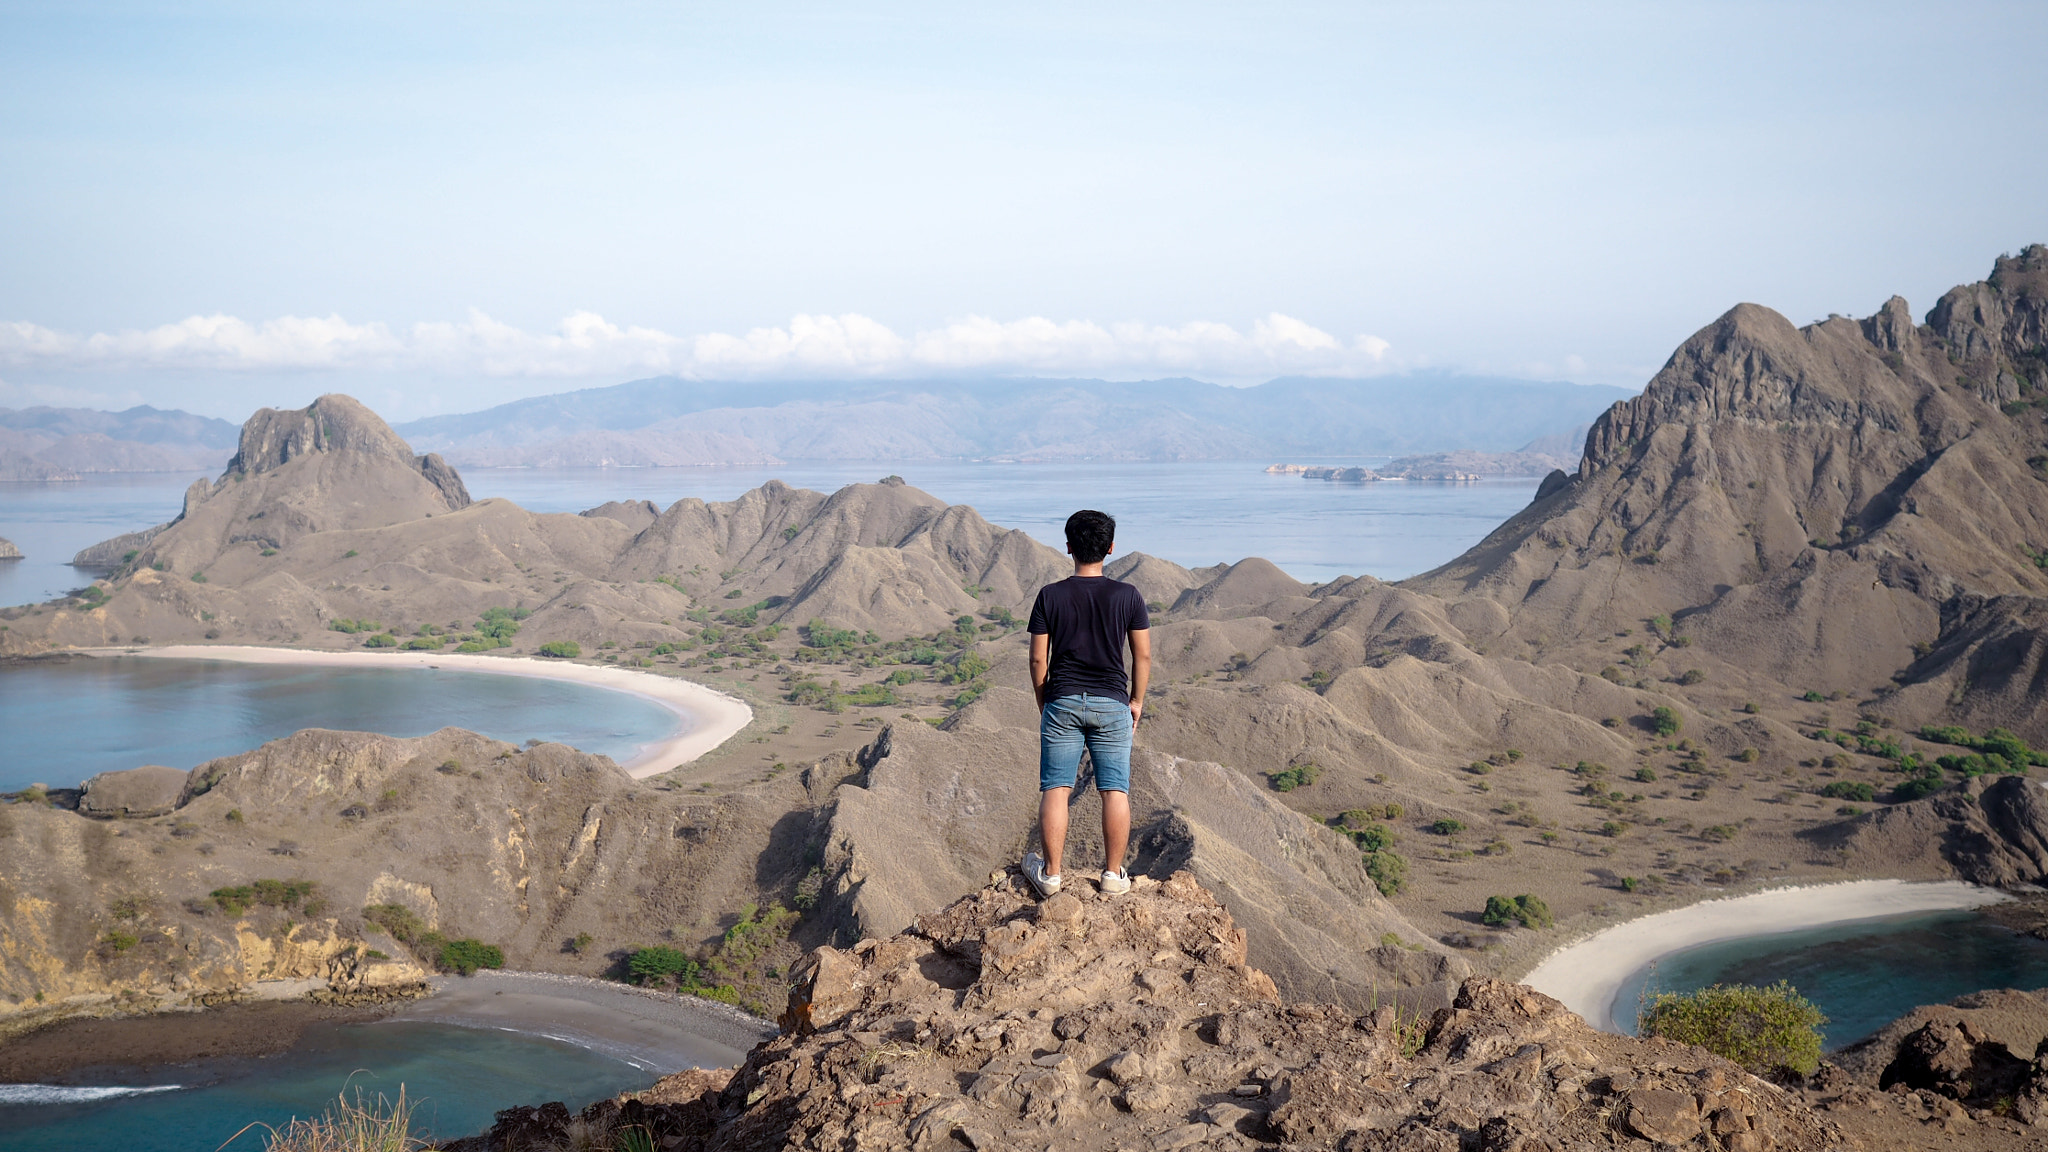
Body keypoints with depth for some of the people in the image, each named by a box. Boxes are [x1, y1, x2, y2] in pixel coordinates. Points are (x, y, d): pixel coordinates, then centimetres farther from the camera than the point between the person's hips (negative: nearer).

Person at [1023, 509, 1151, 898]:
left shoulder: (1050, 596, -5)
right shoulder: (1127, 596, -5)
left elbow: (1038, 659, -2)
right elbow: (1143, 655, 0)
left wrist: (1043, 704, 11)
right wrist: (1137, 699, 14)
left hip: (1062, 703, 0)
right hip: (1112, 705, 0)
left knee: (1055, 789, 6)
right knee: (1115, 791, 6)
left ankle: (1050, 872, 10)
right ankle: (1114, 874, 9)